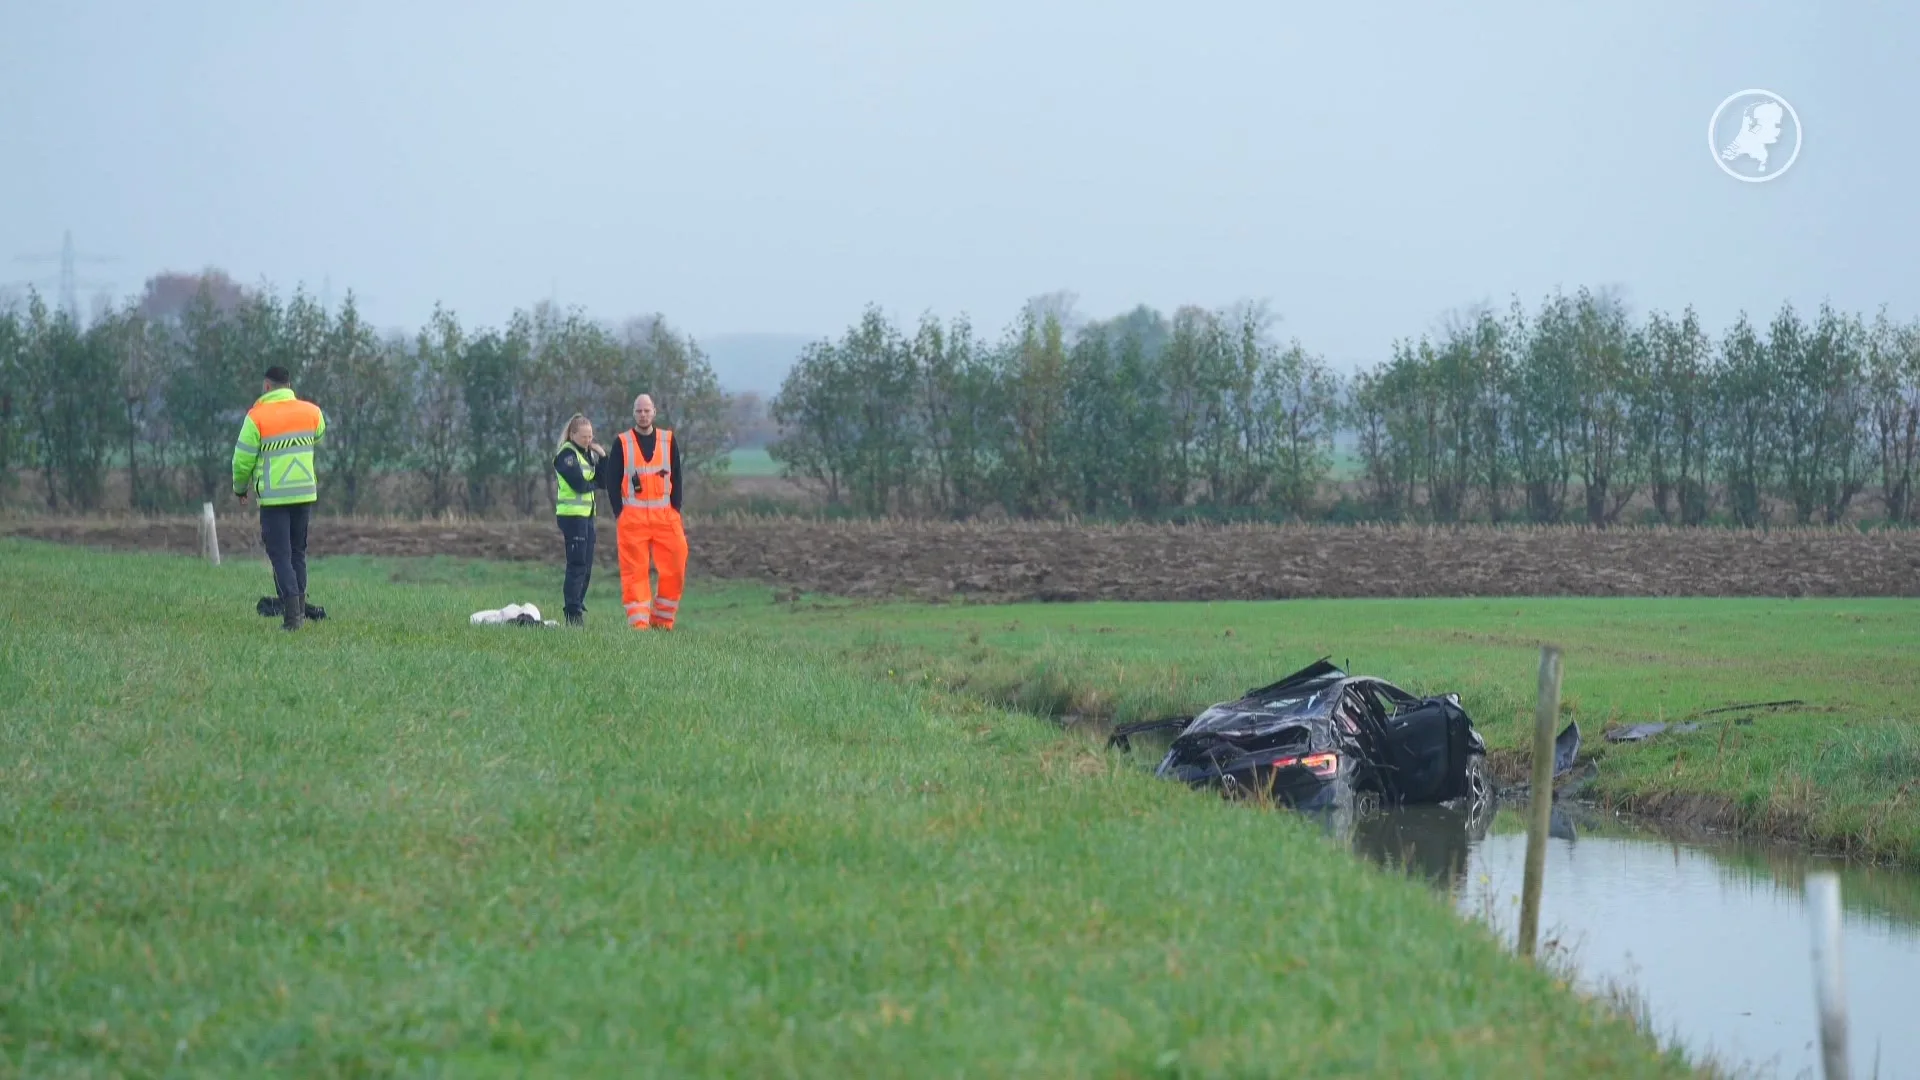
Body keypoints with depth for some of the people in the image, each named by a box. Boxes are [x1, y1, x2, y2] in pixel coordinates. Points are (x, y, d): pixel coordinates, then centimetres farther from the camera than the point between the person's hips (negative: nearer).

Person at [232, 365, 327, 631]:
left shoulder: (256, 417, -10)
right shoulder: (311, 412, 3)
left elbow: (242, 459, -7)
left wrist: (240, 488, 10)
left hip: (273, 496, -4)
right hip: (305, 493, 4)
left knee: (280, 555, -1)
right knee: (298, 552, 17)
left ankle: (291, 614, -11)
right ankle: (299, 609, 18)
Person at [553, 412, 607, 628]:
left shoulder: (588, 453, 16)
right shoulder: (566, 454, -10)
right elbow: (579, 485, -18)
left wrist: (602, 458, -3)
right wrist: (596, 483, 0)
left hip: (587, 514, 8)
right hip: (572, 514, -8)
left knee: (586, 566, 9)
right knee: (577, 565, -11)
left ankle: (577, 608, 14)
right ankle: (573, 614, -11)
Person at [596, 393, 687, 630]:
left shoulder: (668, 441, 10)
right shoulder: (622, 443, 4)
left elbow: (677, 477, 12)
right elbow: (611, 480, 4)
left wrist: (676, 509, 2)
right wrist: (618, 513, -4)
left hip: (665, 516, 2)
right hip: (632, 518, -2)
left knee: (674, 570, -4)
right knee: (634, 572, -5)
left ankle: (662, 619, 8)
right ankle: (638, 621, -5)